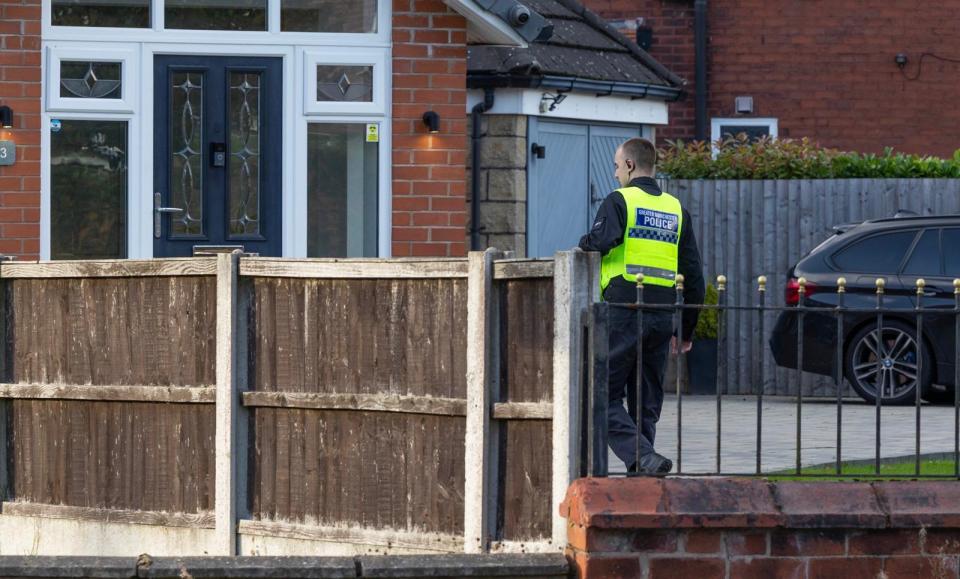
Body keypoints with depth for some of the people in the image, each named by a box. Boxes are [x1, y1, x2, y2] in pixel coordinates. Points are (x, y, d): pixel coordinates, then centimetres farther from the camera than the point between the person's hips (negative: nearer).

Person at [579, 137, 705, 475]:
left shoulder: (619, 201, -2)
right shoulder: (676, 210, 15)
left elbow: (599, 242, -22)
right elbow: (694, 274, 15)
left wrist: (584, 243, 3)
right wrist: (687, 329, 21)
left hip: (623, 312, -6)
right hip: (662, 317, 6)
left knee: (606, 395, -2)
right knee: (647, 403, 12)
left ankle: (644, 459, -20)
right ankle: (639, 474, 10)